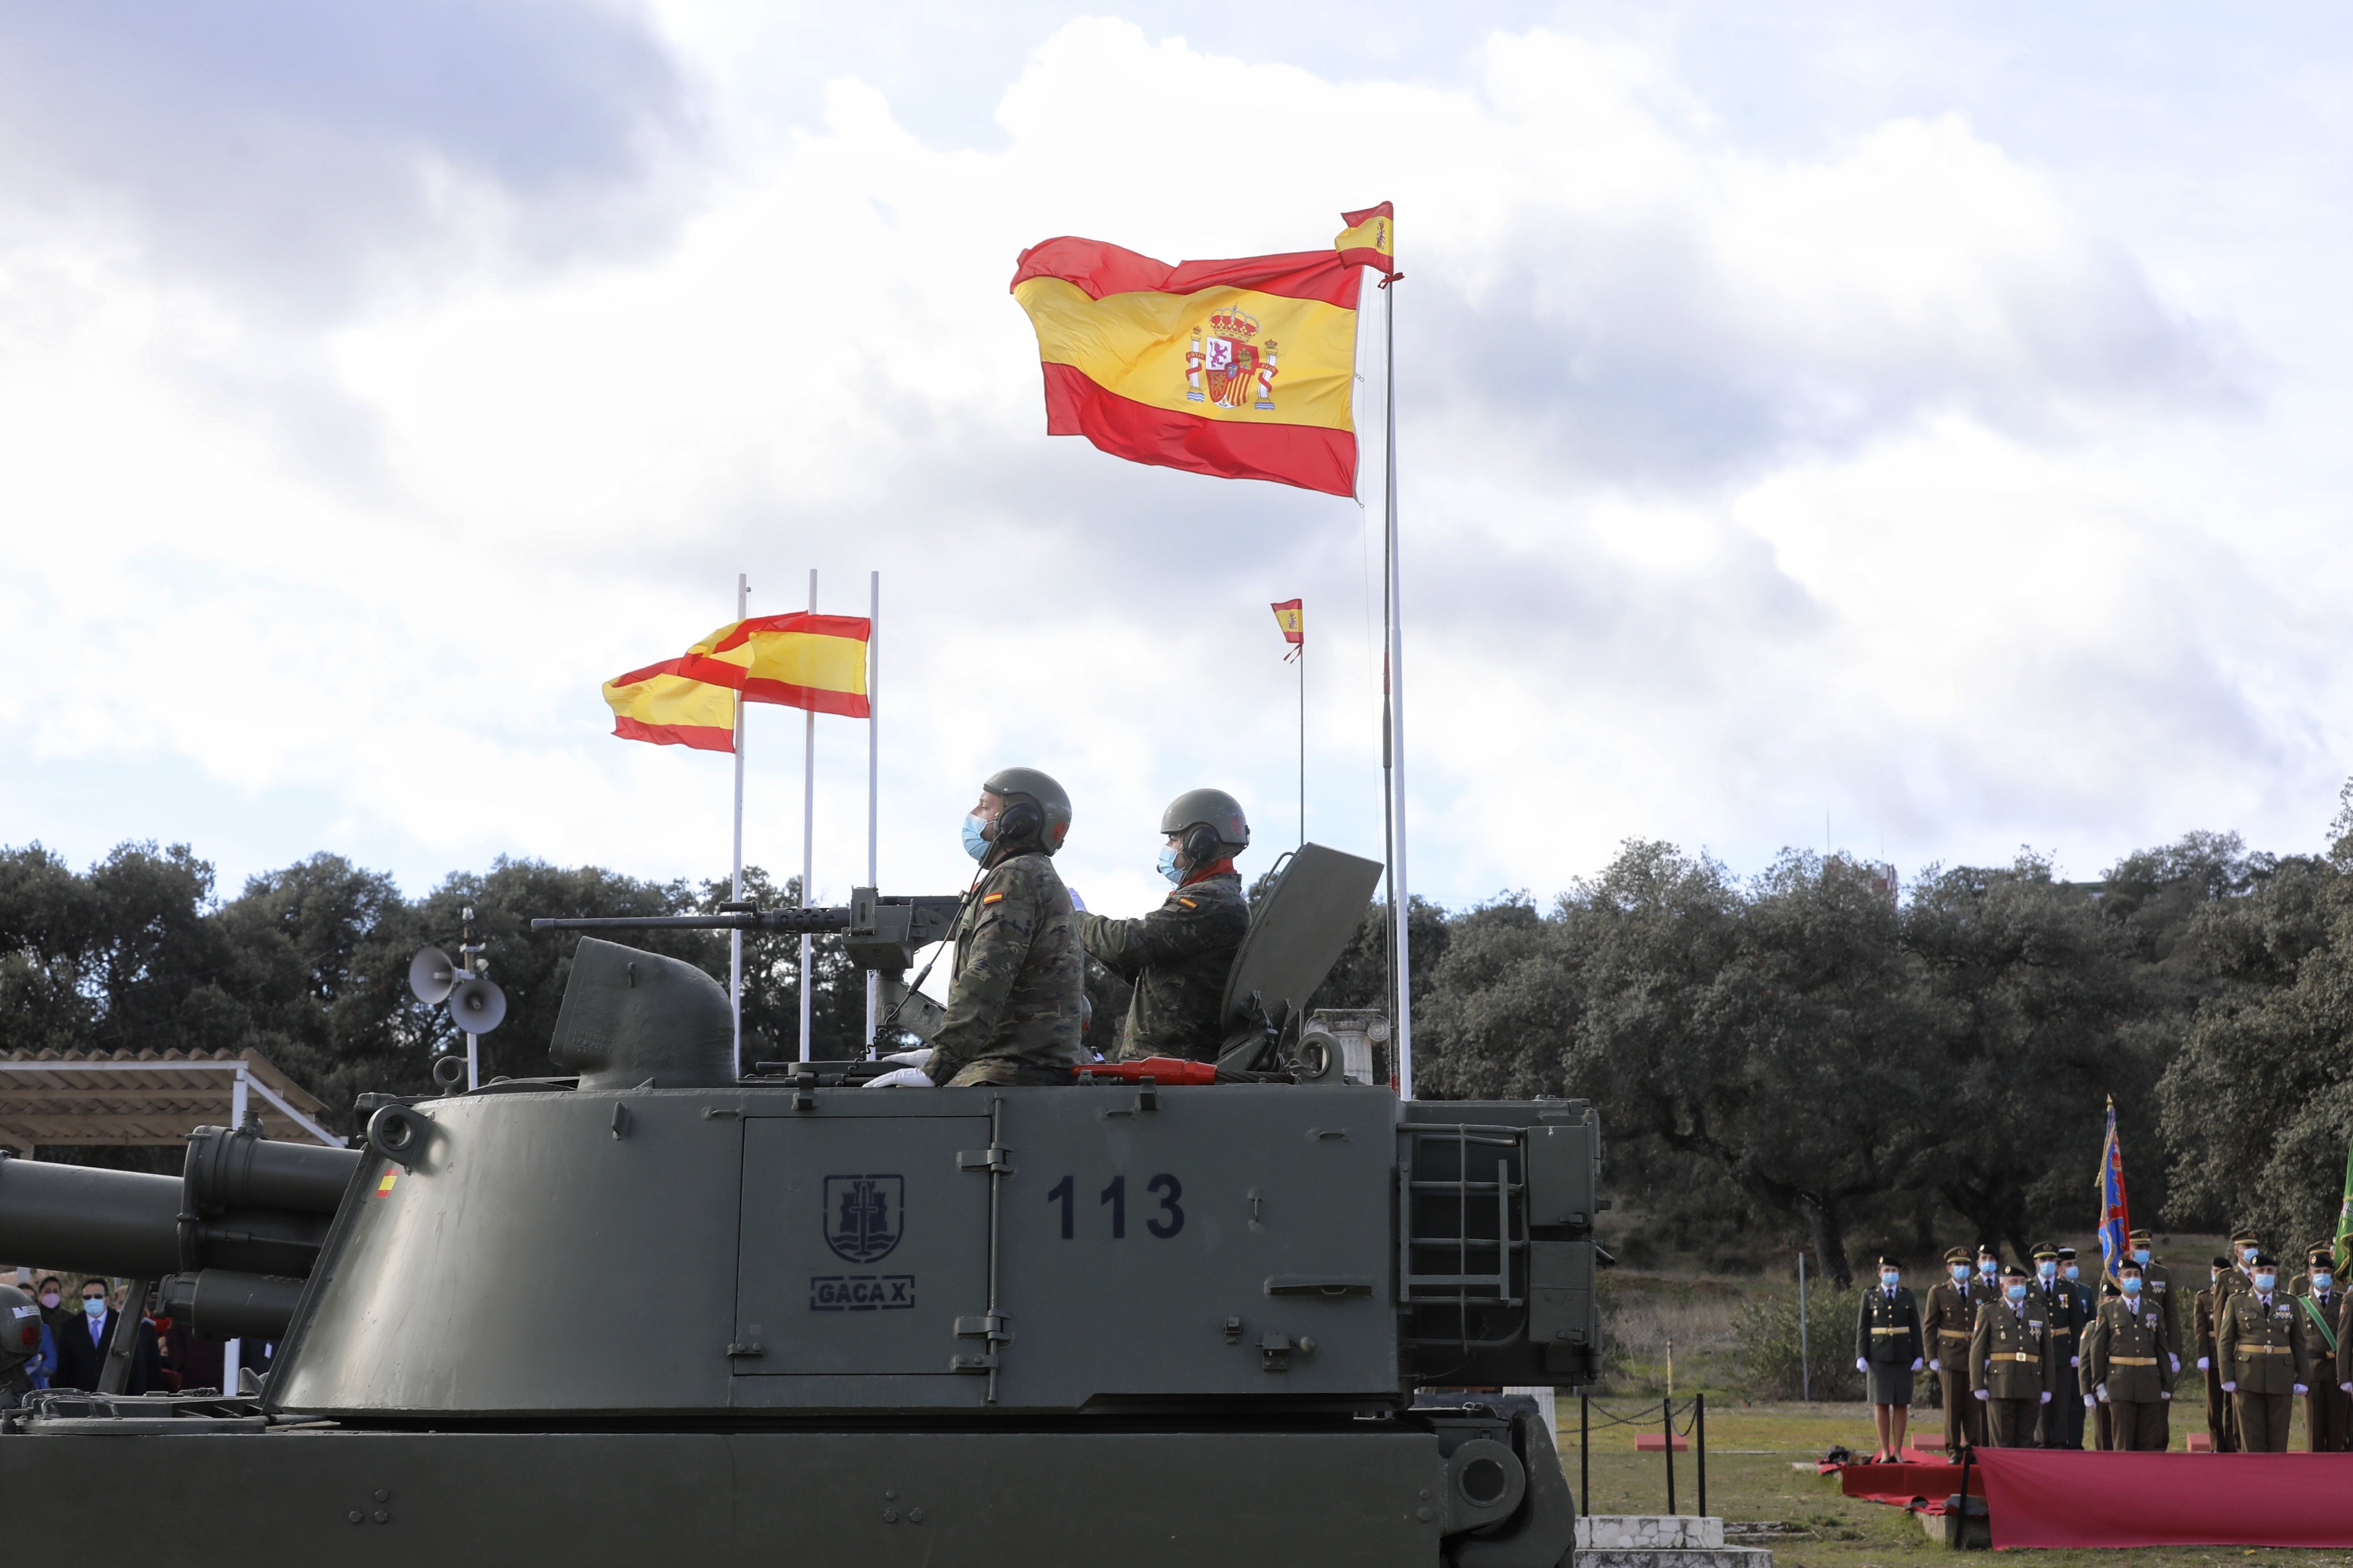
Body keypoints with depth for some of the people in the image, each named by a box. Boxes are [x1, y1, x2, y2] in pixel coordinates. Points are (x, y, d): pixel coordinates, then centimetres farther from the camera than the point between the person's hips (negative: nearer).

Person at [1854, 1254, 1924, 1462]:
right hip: (1879, 1357, -1)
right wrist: (1861, 1357, -3)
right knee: (1881, 1403, -2)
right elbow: (1862, 1329, 5)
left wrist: (1919, 1356, 1)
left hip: (1903, 1357, 1)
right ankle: (1885, 1451, 3)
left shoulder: (1907, 1296, 10)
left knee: (1901, 1405, 1)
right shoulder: (1870, 1297, 7)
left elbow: (1916, 1328, 8)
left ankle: (1898, 1451, 6)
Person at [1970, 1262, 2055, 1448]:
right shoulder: (1989, 1312, 6)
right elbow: (1977, 1350, 2)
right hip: (2000, 1384, -3)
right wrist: (1978, 1386, -5)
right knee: (2002, 1441, -2)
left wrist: (2048, 1388, 8)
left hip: (2031, 1385, 3)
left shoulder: (2038, 1312, 15)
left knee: (2026, 1441, 5)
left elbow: (2047, 1351, 14)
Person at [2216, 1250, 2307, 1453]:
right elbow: (2225, 1342, 3)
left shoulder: (2290, 1303, 11)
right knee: (2251, 1436, -1)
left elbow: (2299, 1344, 10)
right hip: (2249, 1379, -2)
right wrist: (2228, 1378, -4)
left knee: (2279, 1436, 3)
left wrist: (2303, 1378, 3)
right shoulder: (2236, 1303, 5)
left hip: (2281, 1380, 2)